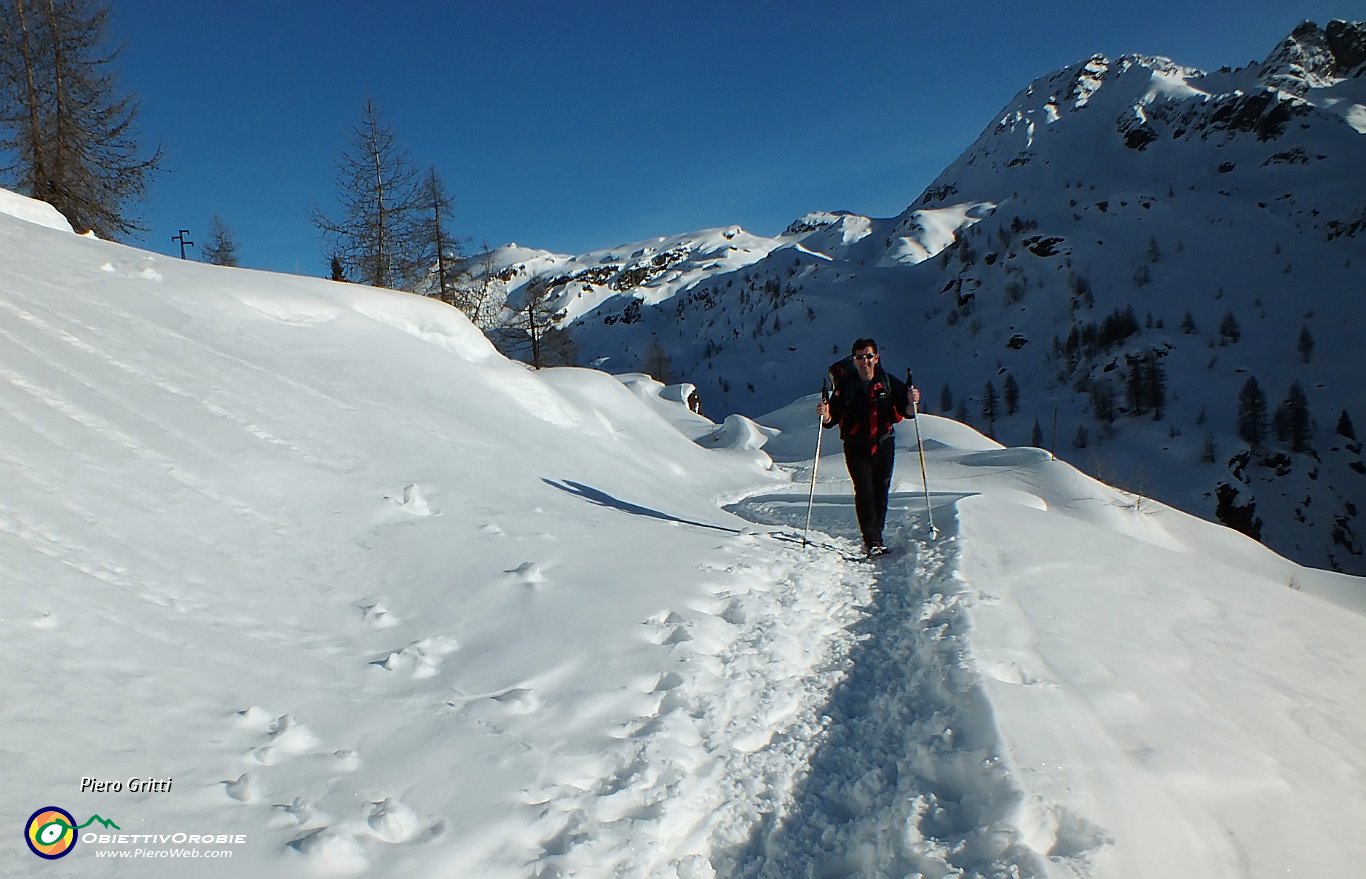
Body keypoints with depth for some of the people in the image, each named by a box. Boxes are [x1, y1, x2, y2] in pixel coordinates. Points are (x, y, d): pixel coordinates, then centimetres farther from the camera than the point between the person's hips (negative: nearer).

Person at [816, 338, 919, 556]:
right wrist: (825, 415, -28)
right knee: (864, 491, -13)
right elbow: (833, 419, -7)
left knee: (881, 493, 6)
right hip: (856, 448, -2)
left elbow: (905, 412, 0)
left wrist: (911, 403, -21)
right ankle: (872, 540, -14)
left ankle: (876, 538, 17)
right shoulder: (845, 385, -6)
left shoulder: (888, 382, -2)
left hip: (883, 445, 2)